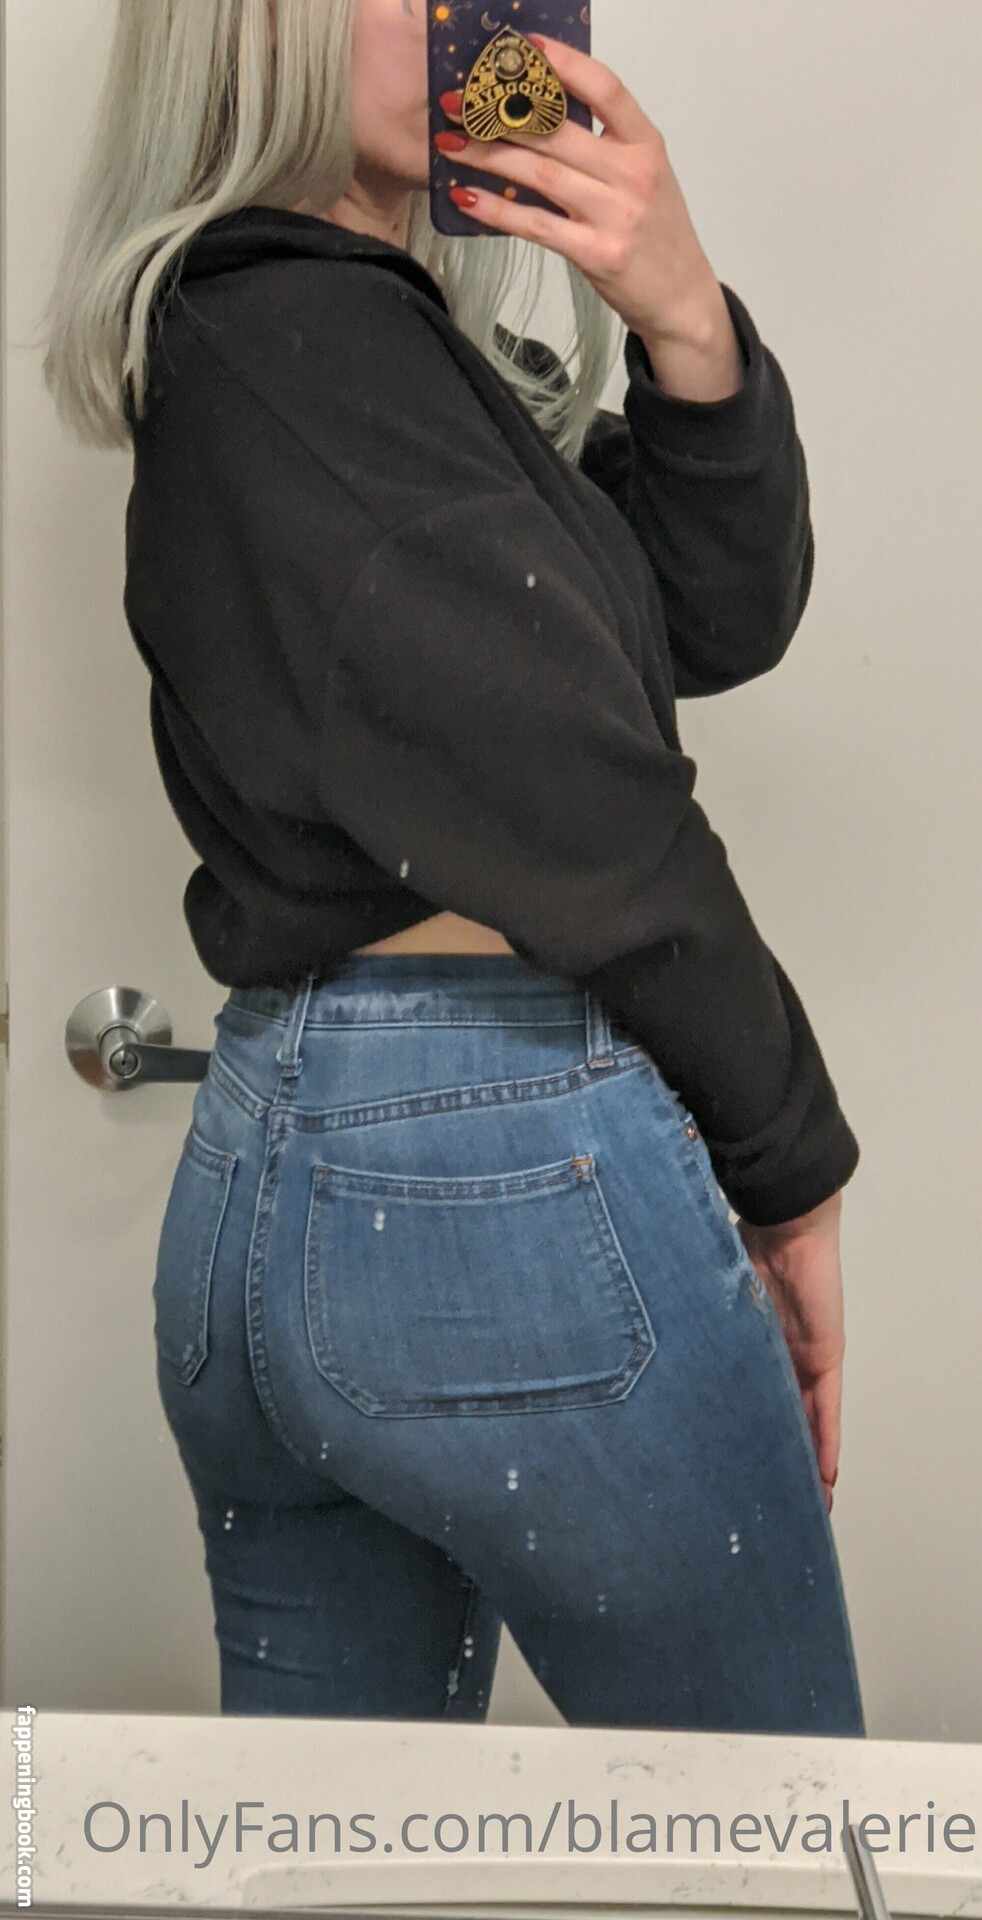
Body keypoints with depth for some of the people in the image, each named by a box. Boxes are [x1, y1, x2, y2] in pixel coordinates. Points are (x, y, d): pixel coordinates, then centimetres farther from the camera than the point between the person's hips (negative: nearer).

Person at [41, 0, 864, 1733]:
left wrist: (685, 324, -7)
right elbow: (588, 821, -15)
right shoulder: (307, 335, -12)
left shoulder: (391, 328, 16)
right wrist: (793, 1178, -3)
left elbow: (721, 617, 9)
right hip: (512, 1180, -10)